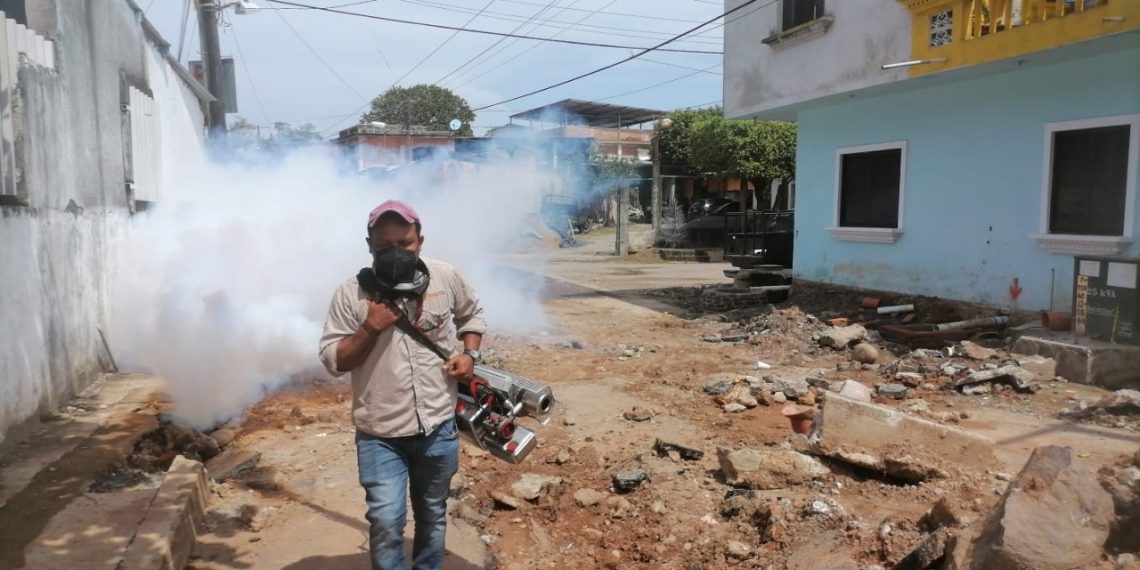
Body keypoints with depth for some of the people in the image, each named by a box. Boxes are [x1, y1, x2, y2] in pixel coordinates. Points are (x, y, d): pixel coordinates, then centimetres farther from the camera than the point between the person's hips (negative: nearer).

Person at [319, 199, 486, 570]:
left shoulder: (446, 278, -5)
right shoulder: (351, 294, -11)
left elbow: (472, 313, 14)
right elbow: (332, 361, -7)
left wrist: (470, 353, -2)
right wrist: (369, 329, -21)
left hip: (438, 427, 3)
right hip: (380, 434, -2)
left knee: (432, 516, 20)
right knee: (386, 522, -8)